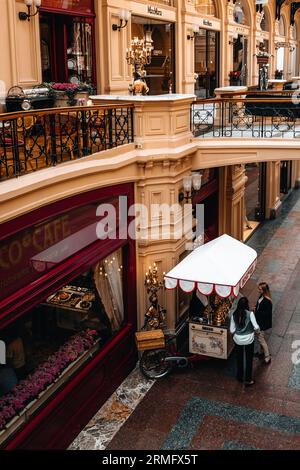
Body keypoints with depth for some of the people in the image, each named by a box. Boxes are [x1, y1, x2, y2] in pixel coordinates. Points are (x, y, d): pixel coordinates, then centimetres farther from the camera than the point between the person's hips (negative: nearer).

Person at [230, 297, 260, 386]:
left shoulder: (234, 315, -9)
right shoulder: (250, 314, -18)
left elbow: (232, 330, -6)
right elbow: (256, 327, -20)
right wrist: (255, 329, 2)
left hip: (238, 340, 3)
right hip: (248, 340, -3)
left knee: (239, 358, 22)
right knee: (249, 359, 14)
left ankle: (240, 377, 38)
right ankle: (248, 380, 22)